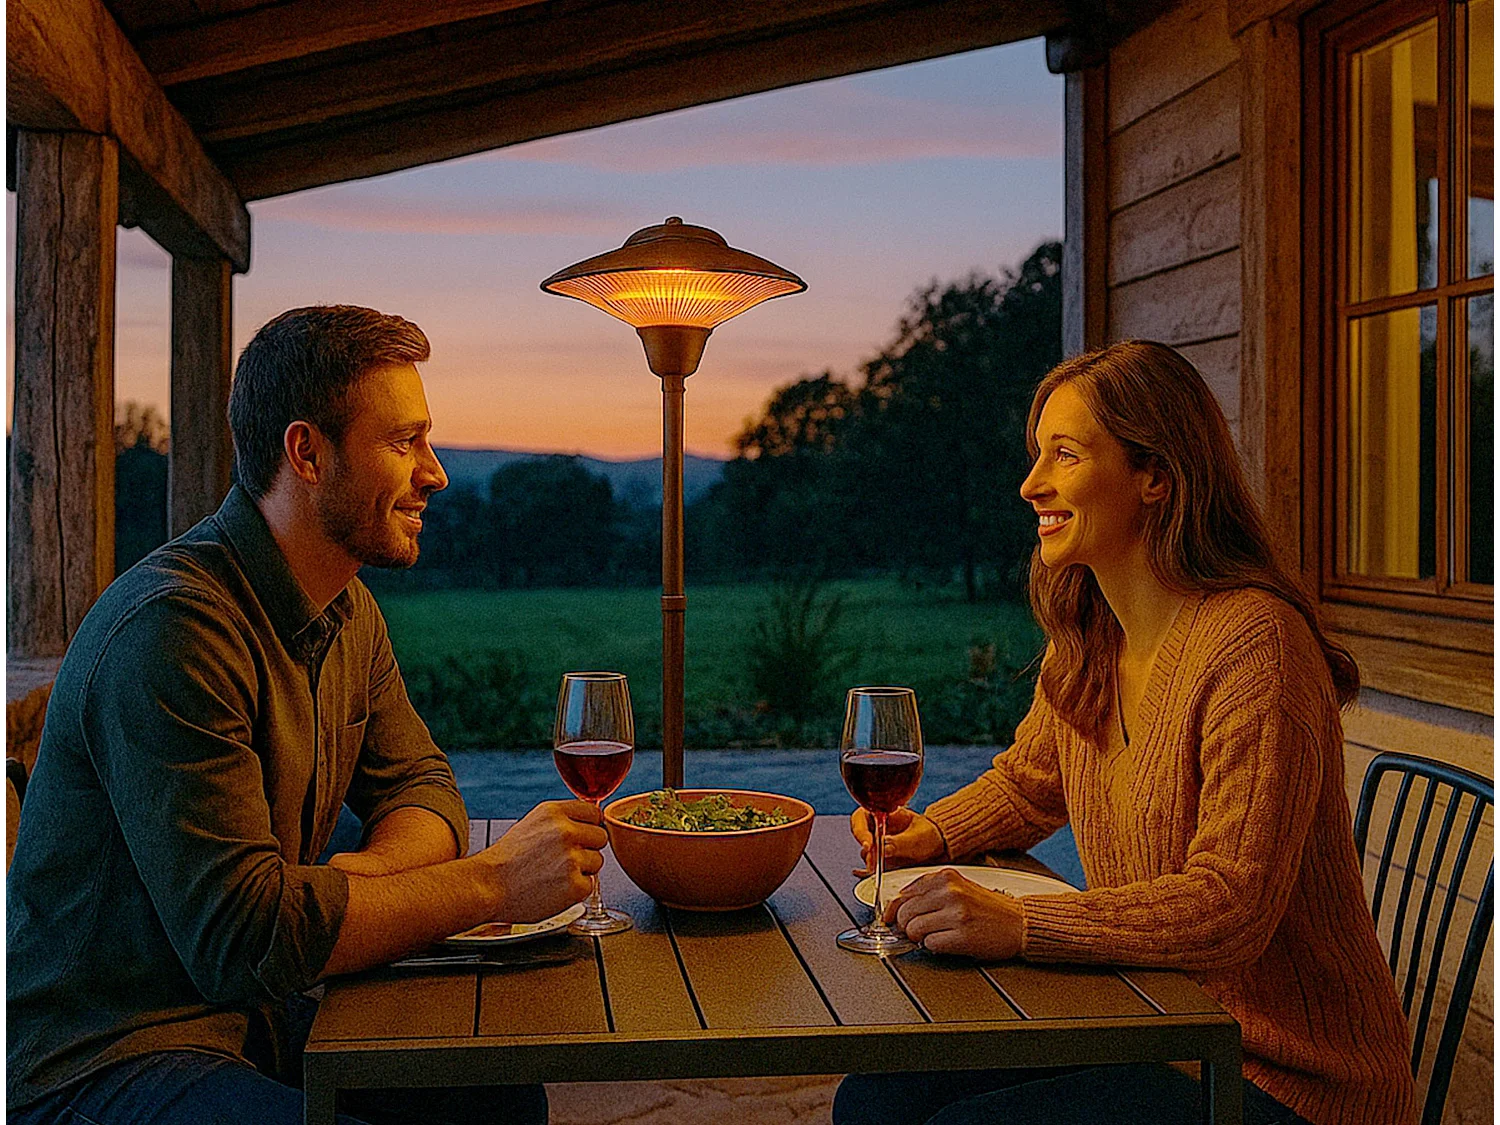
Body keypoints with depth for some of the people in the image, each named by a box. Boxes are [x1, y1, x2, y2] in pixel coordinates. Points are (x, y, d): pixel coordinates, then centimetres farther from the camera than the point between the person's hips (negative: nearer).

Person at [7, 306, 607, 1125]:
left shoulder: (348, 611, 6)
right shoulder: (172, 627, -25)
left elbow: (421, 788, 10)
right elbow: (240, 937, -28)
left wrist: (363, 869, -15)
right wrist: (492, 883, -23)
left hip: (256, 1022, 9)